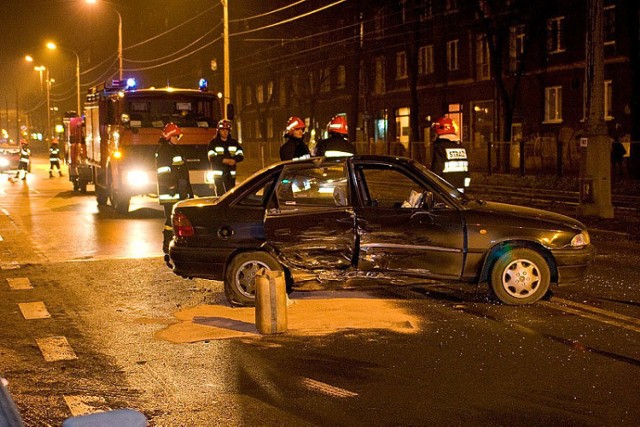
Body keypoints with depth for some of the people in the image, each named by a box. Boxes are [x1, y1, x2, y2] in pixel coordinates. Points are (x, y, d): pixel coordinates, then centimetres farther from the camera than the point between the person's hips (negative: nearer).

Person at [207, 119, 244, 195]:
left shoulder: (234, 143, 13)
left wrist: (234, 160, -16)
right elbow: (212, 158, -10)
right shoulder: (213, 143, 2)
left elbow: (241, 156, 5)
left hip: (230, 174, 4)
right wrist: (224, 160, -21)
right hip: (218, 174, -4)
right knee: (221, 196, -7)